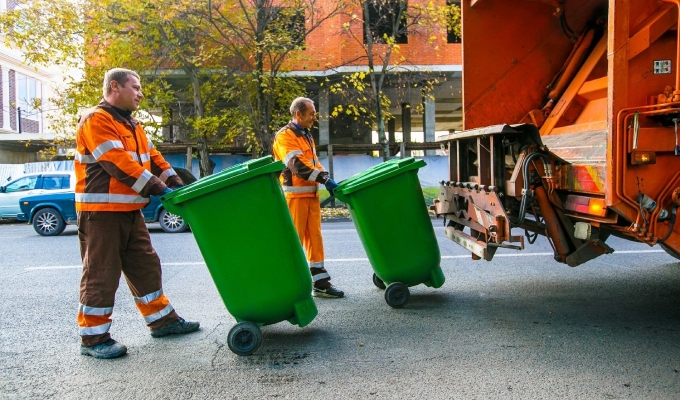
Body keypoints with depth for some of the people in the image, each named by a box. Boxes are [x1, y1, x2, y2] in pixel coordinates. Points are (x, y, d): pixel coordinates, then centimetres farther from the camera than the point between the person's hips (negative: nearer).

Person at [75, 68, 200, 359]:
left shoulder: (131, 125, 19)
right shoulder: (96, 120, -12)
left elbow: (152, 157, 15)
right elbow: (117, 163, -22)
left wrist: (177, 184, 1)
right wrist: (157, 188, -24)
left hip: (130, 210, 9)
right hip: (101, 211, -9)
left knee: (145, 266, 13)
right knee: (101, 273, -3)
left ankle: (162, 320, 24)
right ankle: (93, 337, 7)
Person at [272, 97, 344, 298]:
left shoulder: (307, 136, 19)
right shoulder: (284, 136, -10)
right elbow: (298, 165, -21)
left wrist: (327, 180, 2)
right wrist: (325, 179, -23)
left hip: (311, 194, 8)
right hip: (294, 195, -8)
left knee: (315, 238, 9)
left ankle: (320, 282, 14)